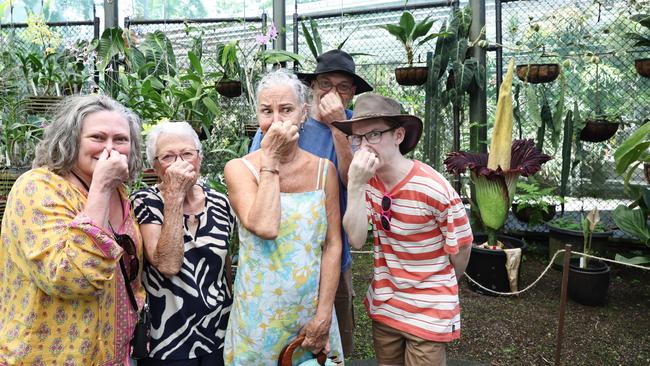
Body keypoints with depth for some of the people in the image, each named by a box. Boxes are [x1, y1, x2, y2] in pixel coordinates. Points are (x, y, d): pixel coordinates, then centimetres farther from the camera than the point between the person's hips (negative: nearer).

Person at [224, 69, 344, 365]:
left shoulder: (324, 170, -1)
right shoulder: (239, 168, -7)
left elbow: (333, 245, -3)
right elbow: (265, 227, -24)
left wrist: (324, 315, -8)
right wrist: (270, 160, -18)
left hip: (313, 309, 2)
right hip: (259, 314, -1)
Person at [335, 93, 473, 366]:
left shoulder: (434, 189, -23)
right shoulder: (367, 180, -7)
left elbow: (460, 249, -8)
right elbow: (356, 240, -17)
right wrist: (356, 185, -29)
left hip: (429, 311, -5)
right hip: (383, 304, 5)